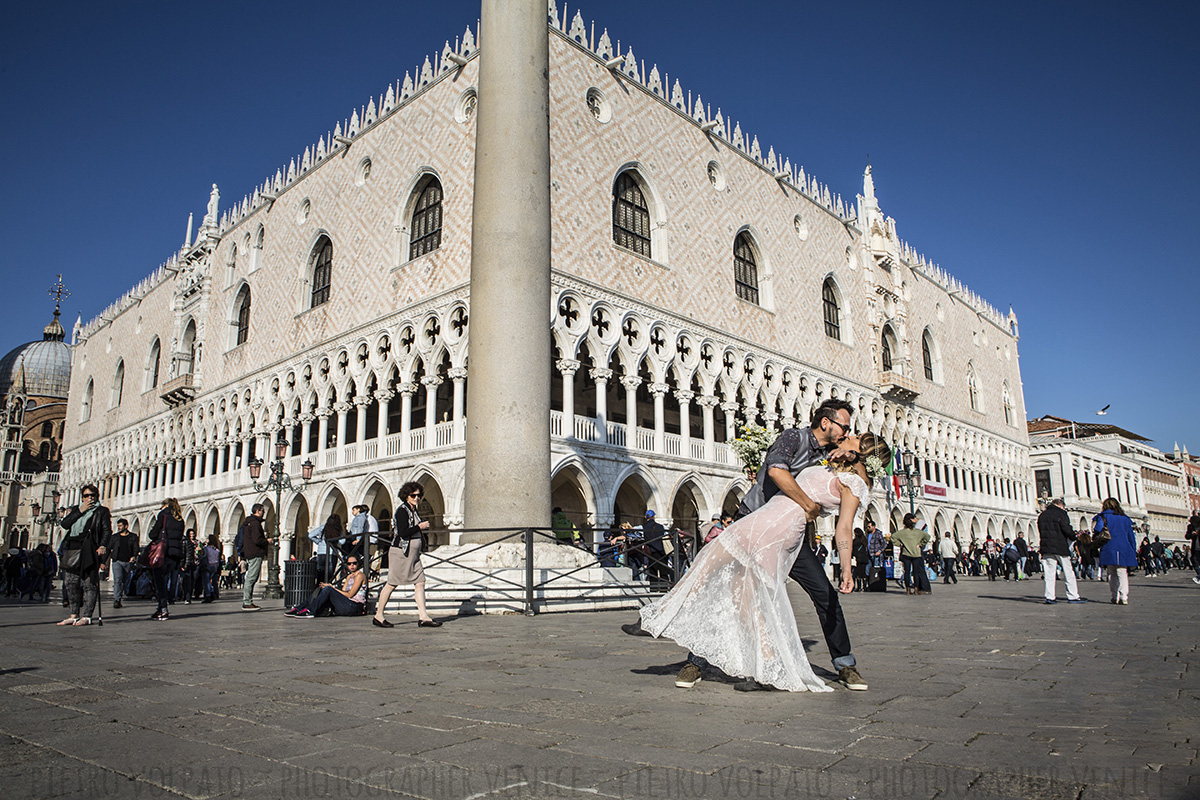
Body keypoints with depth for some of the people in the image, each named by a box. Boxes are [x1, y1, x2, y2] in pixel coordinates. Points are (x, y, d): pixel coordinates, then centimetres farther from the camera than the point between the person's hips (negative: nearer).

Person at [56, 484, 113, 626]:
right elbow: (64, 524, 7)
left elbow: (107, 530, -1)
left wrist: (103, 546, -16)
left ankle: (87, 616, -4)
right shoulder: (76, 509, 22)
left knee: (89, 583, -6)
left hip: (90, 551, -5)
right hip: (73, 549, 5)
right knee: (70, 582, 4)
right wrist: (80, 511, -1)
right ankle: (74, 615, 13)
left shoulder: (102, 511, 8)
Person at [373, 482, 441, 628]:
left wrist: (423, 528, 6)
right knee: (392, 583, -1)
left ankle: (423, 617, -4)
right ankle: (378, 616, 12)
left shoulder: (413, 511, 15)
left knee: (420, 582, -1)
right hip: (400, 552, -9)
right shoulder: (402, 511, -12)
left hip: (413, 554, 9)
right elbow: (403, 532, -21)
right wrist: (420, 527, -13)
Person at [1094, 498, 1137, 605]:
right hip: (1124, 551, 2)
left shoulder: (1103, 517, 1)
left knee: (1112, 574, 11)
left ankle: (1115, 597, 8)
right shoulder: (1126, 519, 13)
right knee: (1123, 574, -1)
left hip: (1109, 551, -2)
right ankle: (1124, 597, -12)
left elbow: (1097, 529, -17)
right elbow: (1131, 537, 13)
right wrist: (1134, 553, 16)